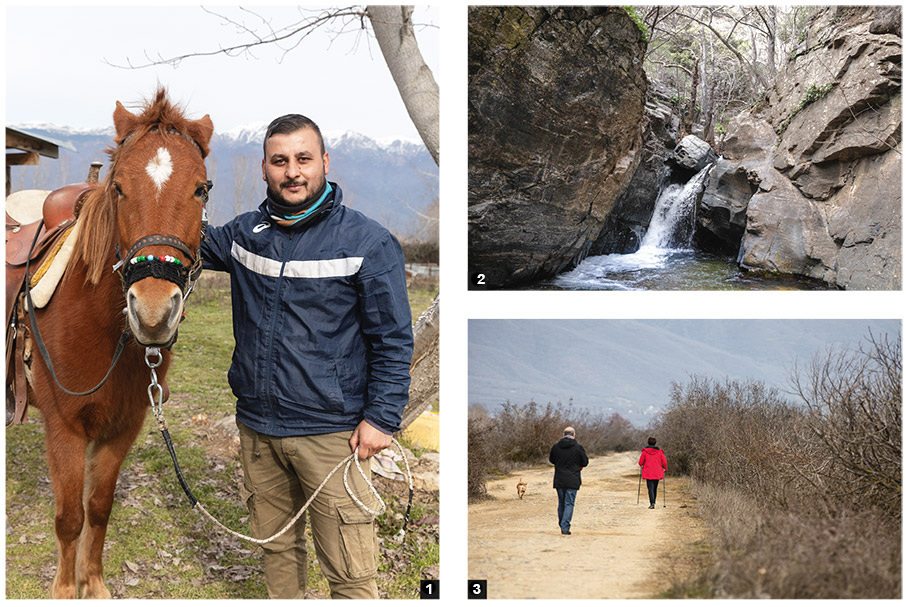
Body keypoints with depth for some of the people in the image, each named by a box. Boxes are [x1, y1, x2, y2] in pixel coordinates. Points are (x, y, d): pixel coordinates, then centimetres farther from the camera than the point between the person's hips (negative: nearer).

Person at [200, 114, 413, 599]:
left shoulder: (368, 242, -7)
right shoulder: (244, 234, 7)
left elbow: (394, 339, -6)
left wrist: (381, 417, -12)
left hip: (331, 432, -5)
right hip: (256, 427, 5)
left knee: (350, 574, -6)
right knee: (276, 546, 18)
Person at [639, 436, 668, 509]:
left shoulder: (645, 451, -3)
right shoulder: (659, 451, 0)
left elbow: (640, 462, -1)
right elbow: (664, 462, 1)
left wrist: (642, 465, 22)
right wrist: (665, 469, 19)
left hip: (648, 473, -2)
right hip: (657, 473, 2)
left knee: (650, 488, -5)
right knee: (655, 488, 16)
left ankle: (652, 503, -20)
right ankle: (653, 502, 23)